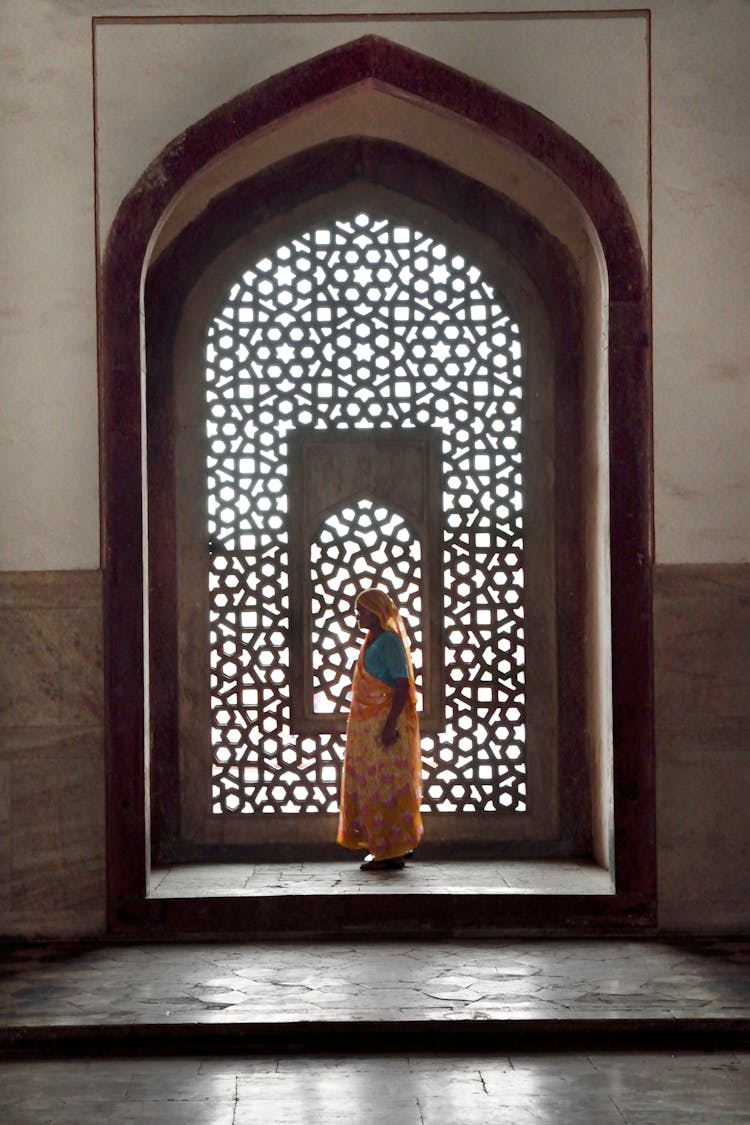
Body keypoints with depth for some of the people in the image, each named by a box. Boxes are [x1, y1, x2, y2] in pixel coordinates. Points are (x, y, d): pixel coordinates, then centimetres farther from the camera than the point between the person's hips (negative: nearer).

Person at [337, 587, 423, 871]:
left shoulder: (389, 641, -13)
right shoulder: (372, 641, 17)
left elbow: (403, 685, -19)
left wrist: (390, 724, -25)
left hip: (384, 725, -10)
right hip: (368, 725, 10)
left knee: (385, 786, -7)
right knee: (370, 787, 11)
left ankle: (392, 852, -4)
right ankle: (383, 848, 16)